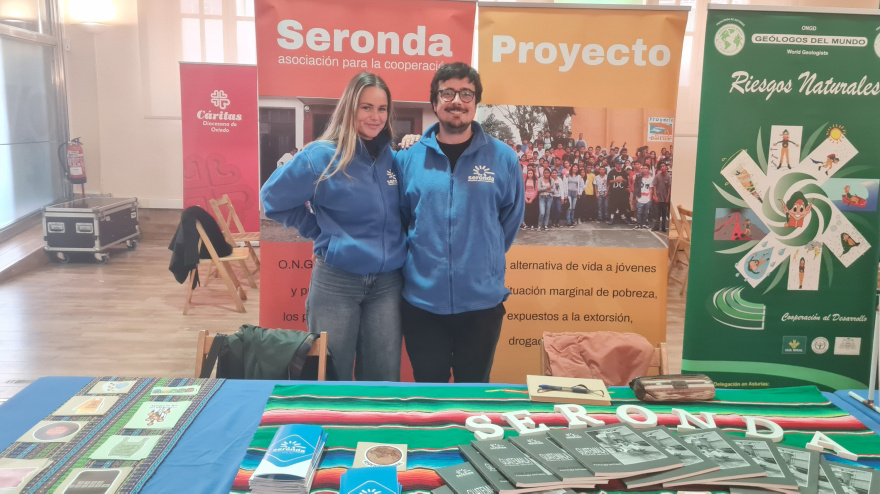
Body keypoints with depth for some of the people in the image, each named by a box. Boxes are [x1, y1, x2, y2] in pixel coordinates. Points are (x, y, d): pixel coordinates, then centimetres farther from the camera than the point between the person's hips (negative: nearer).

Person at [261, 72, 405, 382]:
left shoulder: (392, 157, 5)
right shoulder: (322, 156, -10)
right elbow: (273, 198, -2)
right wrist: (319, 232, -2)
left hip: (388, 281, 4)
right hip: (336, 280, -4)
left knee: (384, 376, 13)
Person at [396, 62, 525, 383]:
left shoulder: (503, 158, -2)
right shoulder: (408, 158, 0)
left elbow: (511, 218, 9)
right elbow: (398, 218, 10)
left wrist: (485, 259, 10)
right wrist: (417, 260, 7)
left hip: (482, 301, 0)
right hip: (422, 301, 1)